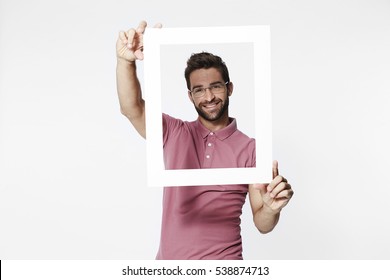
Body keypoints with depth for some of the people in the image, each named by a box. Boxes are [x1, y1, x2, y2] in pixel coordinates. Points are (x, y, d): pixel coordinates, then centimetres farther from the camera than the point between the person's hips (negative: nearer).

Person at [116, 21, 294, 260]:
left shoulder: (250, 149, -5)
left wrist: (272, 209, -25)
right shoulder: (175, 133, 0)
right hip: (168, 259, 2)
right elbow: (132, 109, -17)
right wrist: (126, 60, -33)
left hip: (223, 260, -1)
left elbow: (262, 225, -4)